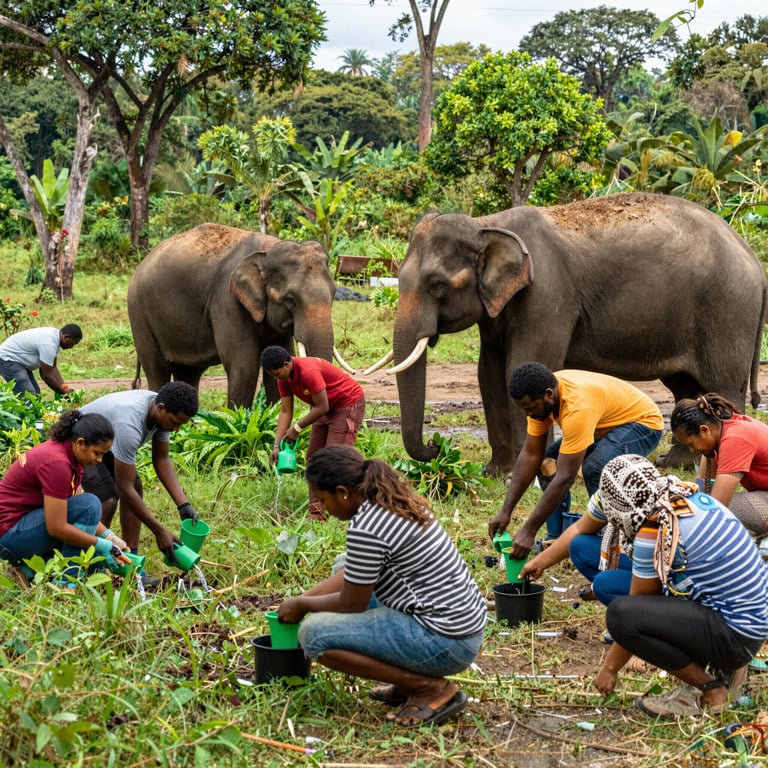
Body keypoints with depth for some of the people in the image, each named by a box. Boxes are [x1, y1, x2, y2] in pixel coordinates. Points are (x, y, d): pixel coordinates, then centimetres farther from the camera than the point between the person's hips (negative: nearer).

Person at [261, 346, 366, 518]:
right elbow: (285, 412, -3)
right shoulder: (285, 378, -4)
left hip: (349, 404, -9)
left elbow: (322, 408, -27)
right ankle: (316, 512, 6)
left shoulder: (308, 371, -32)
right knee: (313, 457, 5)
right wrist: (277, 445, -10)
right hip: (327, 409, 9)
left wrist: (296, 428, -20)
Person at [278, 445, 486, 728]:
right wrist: (304, 597, 17)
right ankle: (410, 680, 16)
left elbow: (351, 604, -10)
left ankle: (431, 688, -6)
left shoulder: (365, 528, -21)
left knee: (313, 634, -12)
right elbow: (355, 575, 20)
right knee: (347, 573, 24)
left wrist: (301, 605, 6)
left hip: (446, 644, -10)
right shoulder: (395, 501, 8)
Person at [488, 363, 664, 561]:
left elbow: (565, 478, -38)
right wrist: (505, 512, -14)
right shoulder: (539, 397, -15)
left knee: (594, 468, -33)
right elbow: (530, 456, -10)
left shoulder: (577, 406, -39)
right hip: (606, 425, 9)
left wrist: (528, 531, -36)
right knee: (548, 460, -3)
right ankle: (556, 539, 6)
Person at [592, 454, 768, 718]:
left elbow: (632, 614, -6)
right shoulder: (694, 499, 6)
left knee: (620, 613, -21)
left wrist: (609, 667, 7)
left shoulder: (653, 532, -17)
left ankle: (710, 691, -5)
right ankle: (724, 668, 16)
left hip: (736, 636, -9)